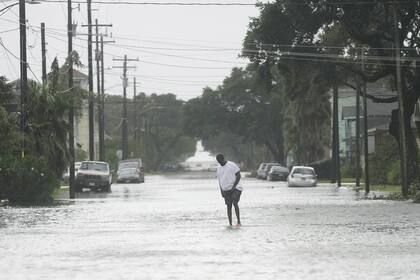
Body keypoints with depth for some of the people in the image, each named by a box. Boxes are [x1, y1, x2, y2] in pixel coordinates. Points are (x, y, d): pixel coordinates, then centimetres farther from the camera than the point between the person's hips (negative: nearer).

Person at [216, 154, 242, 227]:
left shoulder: (232, 165, -5)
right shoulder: (219, 168, 14)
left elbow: (239, 175, -6)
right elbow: (220, 180, 19)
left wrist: (234, 186, -13)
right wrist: (221, 191, 9)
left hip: (235, 188, -6)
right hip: (226, 190, 6)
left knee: (235, 203, -21)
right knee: (229, 206, 2)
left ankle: (239, 222, -16)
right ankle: (230, 224, 3)